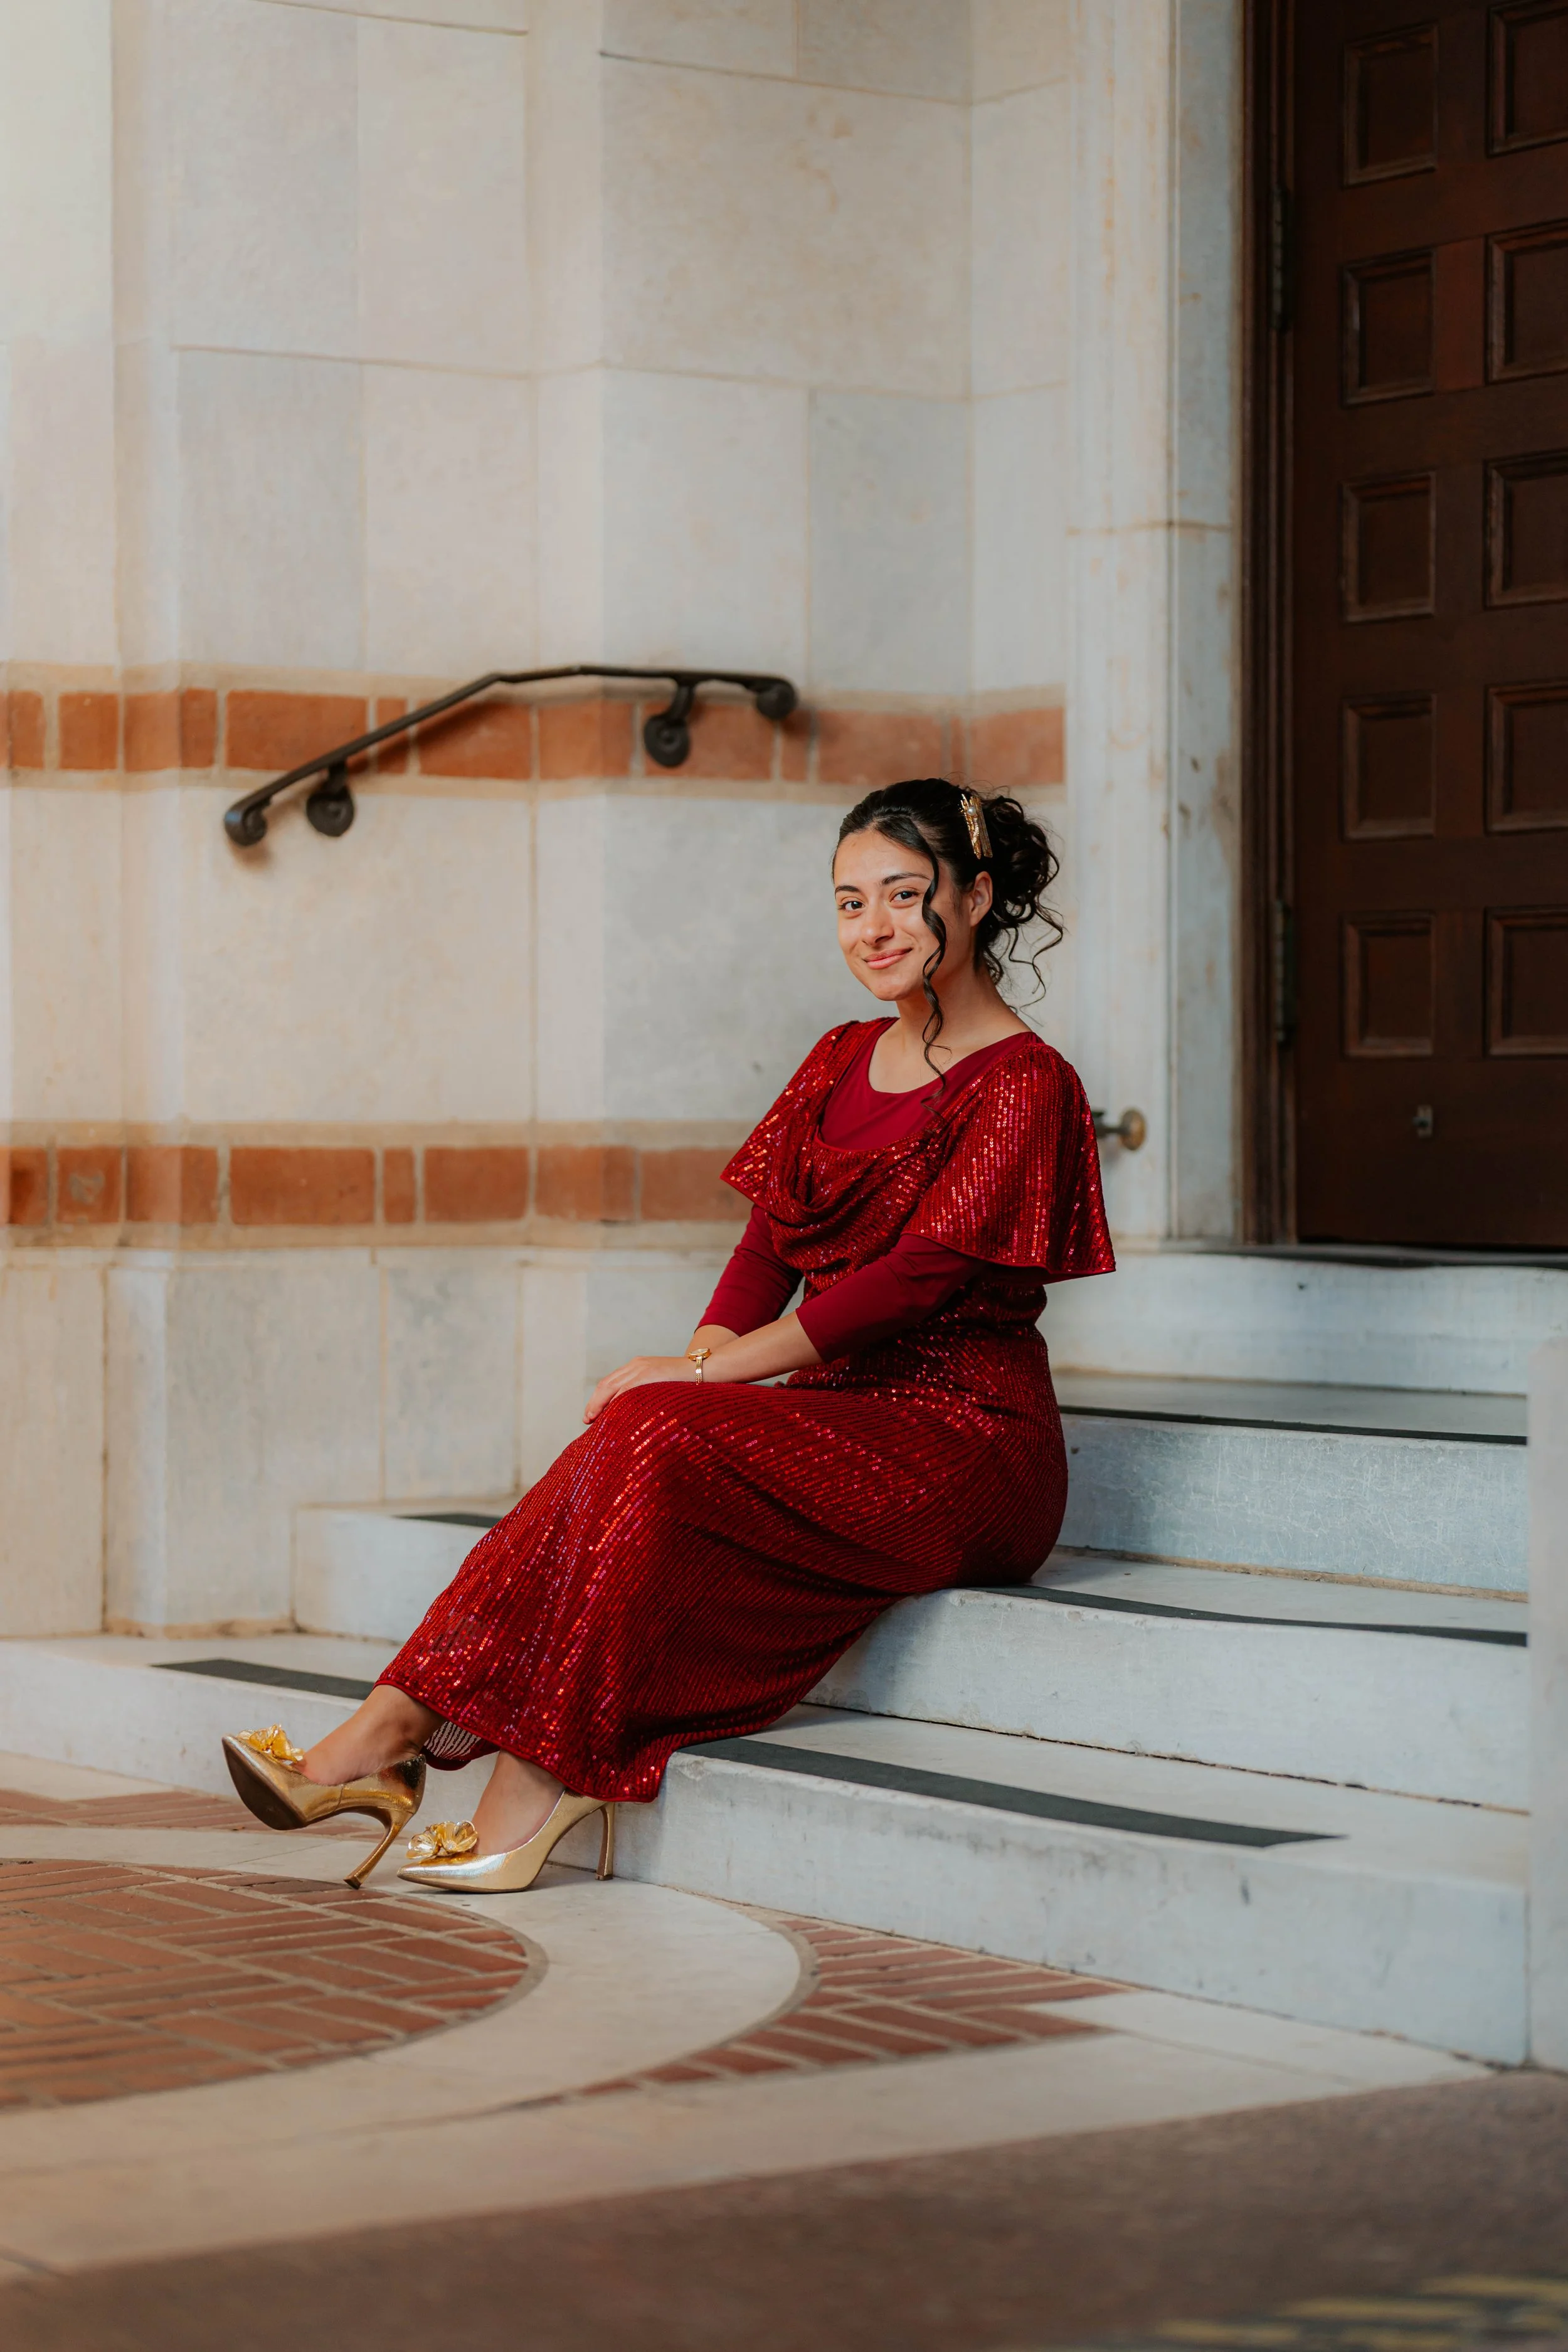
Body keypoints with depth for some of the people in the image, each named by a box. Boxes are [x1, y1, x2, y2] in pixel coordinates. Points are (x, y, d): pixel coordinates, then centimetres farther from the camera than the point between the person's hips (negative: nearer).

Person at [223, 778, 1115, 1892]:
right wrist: (701, 1365, -10)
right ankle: (394, 1732, -29)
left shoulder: (1023, 1085, -8)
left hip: (965, 1448, -6)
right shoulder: (843, 1060, 16)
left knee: (662, 1438, -28)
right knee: (635, 1442, -22)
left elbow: (914, 1276, -17)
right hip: (839, 1423, 6)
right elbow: (769, 1248, 11)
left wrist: (699, 1375, -19)